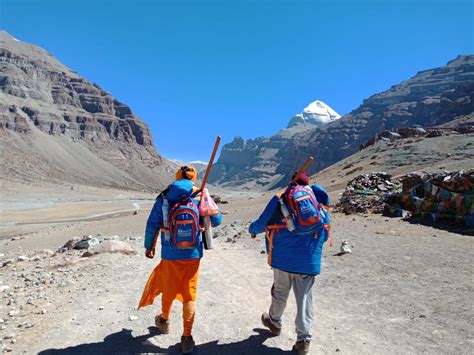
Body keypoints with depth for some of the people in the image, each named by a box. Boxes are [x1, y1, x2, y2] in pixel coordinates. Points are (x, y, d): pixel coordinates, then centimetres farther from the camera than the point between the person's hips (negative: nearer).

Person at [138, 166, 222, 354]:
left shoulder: (164, 199, -8)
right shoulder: (200, 199, -7)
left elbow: (152, 225, -4)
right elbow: (217, 220, 0)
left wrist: (149, 246, 12)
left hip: (170, 257, 0)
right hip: (193, 256, 0)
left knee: (168, 290, 22)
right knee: (189, 295, 11)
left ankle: (164, 321, 47)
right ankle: (187, 338, 15)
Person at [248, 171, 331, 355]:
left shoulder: (280, 198, 0)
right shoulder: (320, 199, 9)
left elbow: (262, 223, 2)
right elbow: (325, 234, 12)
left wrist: (252, 229, 24)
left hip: (284, 256, -1)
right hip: (309, 260, 1)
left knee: (280, 292, 19)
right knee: (304, 298, 10)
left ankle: (274, 322, 40)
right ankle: (303, 340, 14)